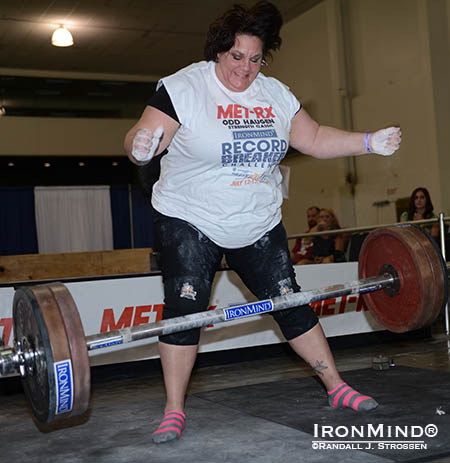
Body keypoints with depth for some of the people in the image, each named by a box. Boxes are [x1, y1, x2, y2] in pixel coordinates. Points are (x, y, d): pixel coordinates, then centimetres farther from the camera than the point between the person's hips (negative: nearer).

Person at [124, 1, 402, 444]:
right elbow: (141, 139, -17)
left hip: (259, 225, 4)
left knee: (290, 303, 6)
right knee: (184, 307, -11)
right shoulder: (183, 87, -10)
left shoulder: (275, 94, 5)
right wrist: (140, 144, -41)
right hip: (191, 223, -4)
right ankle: (174, 411, 0)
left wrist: (369, 142, 0)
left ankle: (336, 387, 18)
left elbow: (315, 139, 10)